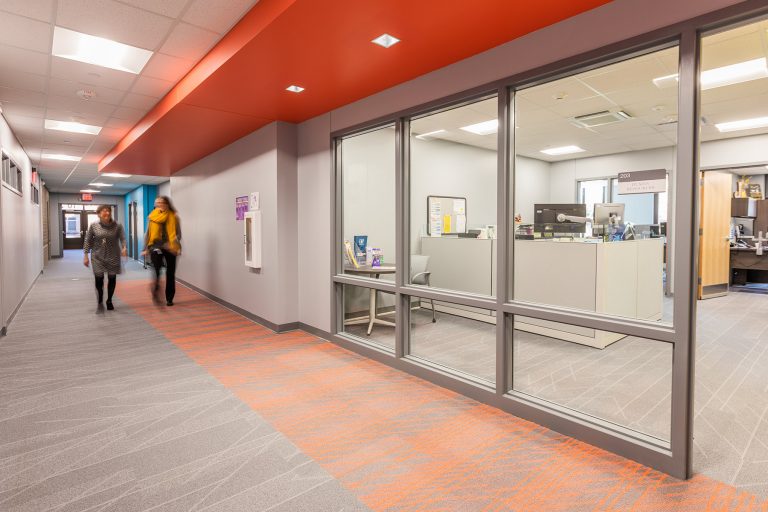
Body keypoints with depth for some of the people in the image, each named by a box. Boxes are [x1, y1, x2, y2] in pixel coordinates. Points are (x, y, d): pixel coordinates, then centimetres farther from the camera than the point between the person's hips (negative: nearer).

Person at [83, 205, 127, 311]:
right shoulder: (93, 226, -2)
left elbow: (122, 238, -11)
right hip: (98, 256, 0)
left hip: (113, 256, 1)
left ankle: (109, 301, 26)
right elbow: (88, 241, 2)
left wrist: (124, 248, -31)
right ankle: (100, 302, 11)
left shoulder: (117, 226, -3)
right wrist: (86, 256, -1)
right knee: (99, 279, -6)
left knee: (112, 278, 7)